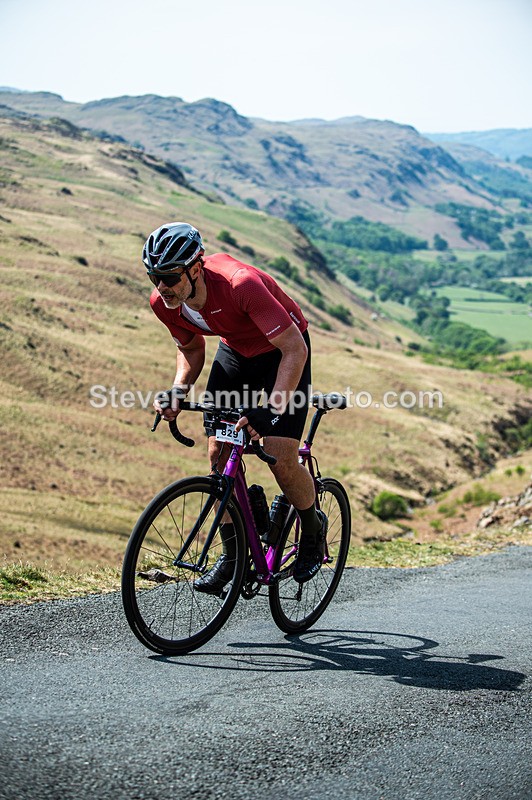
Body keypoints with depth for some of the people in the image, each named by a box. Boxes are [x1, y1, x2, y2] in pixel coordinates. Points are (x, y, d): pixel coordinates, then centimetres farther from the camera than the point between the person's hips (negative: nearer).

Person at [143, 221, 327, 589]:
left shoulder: (241, 284, -39)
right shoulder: (163, 303, -19)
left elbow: (295, 350, -35)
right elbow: (192, 347, 3)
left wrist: (271, 411, -44)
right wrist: (178, 392, -14)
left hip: (282, 350, -5)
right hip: (235, 351, 6)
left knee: (281, 459, -14)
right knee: (219, 453, -4)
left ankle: (314, 529, 16)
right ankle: (233, 553, 13)